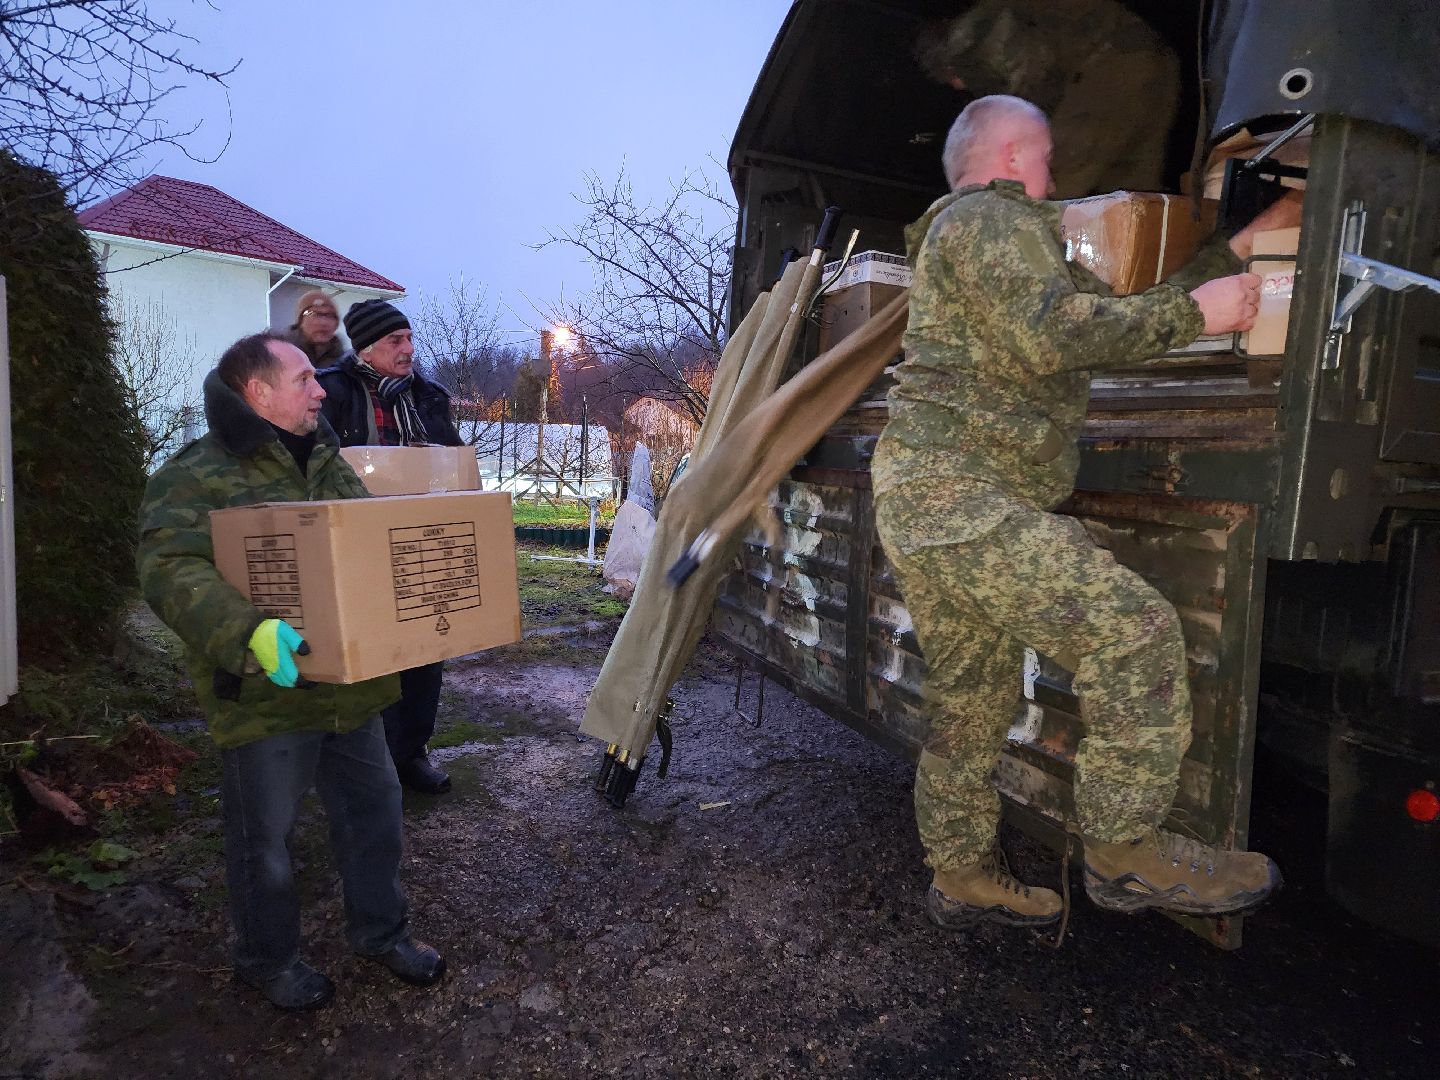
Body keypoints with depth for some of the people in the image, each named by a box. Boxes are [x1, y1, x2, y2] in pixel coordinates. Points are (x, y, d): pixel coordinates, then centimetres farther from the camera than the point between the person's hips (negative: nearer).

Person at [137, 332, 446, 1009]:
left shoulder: (326, 460, 12)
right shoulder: (194, 478, -12)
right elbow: (170, 571, -26)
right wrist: (246, 634, -41)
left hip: (350, 686, 7)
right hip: (265, 696, -7)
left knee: (373, 811, 18)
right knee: (265, 836, 12)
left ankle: (380, 932, 39)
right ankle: (268, 959, 36)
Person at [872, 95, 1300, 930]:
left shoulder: (1004, 235, 32)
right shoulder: (993, 218, -2)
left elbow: (1115, 316, 28)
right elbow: (1055, 336, -18)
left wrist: (1240, 247, 29)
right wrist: (1195, 312, -6)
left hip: (926, 500, 11)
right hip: (954, 491, -11)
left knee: (972, 699, 13)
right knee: (1132, 628, -15)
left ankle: (963, 875, 24)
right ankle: (1126, 848, -7)